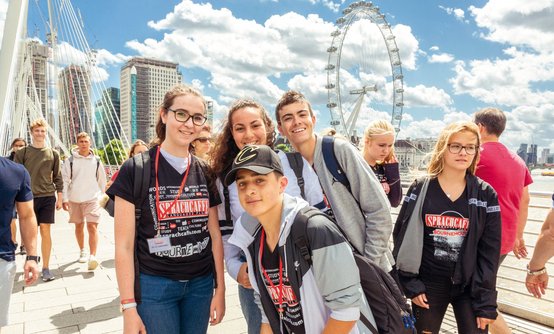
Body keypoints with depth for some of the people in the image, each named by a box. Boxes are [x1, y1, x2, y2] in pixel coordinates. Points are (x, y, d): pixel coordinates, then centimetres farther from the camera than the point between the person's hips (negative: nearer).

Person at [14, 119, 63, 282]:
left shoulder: (53, 153, 6)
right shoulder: (22, 153, 2)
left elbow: (58, 178, 9)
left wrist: (60, 198, 5)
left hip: (48, 197, 1)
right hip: (28, 197, 0)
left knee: (45, 231, 1)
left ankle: (46, 267, 8)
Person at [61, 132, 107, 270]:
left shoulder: (96, 160, 3)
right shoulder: (70, 160, 0)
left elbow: (102, 180, 12)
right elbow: (65, 180, 0)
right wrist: (65, 199, -4)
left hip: (92, 198, -1)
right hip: (75, 199, 1)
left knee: (92, 227, -12)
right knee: (79, 226, 14)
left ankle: (93, 256, -16)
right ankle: (82, 251, 31)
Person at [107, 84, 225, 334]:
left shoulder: (205, 172, 2)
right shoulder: (136, 170, -10)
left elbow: (214, 234, 6)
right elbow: (124, 245, -9)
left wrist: (220, 288, 5)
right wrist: (128, 306, -10)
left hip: (201, 284, 4)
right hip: (154, 285, -3)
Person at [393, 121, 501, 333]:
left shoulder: (486, 194, -3)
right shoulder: (420, 189, -5)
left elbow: (490, 250, -2)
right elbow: (402, 237, -3)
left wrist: (486, 301, -4)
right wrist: (410, 283, -6)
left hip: (470, 285, 1)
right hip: (428, 284, 0)